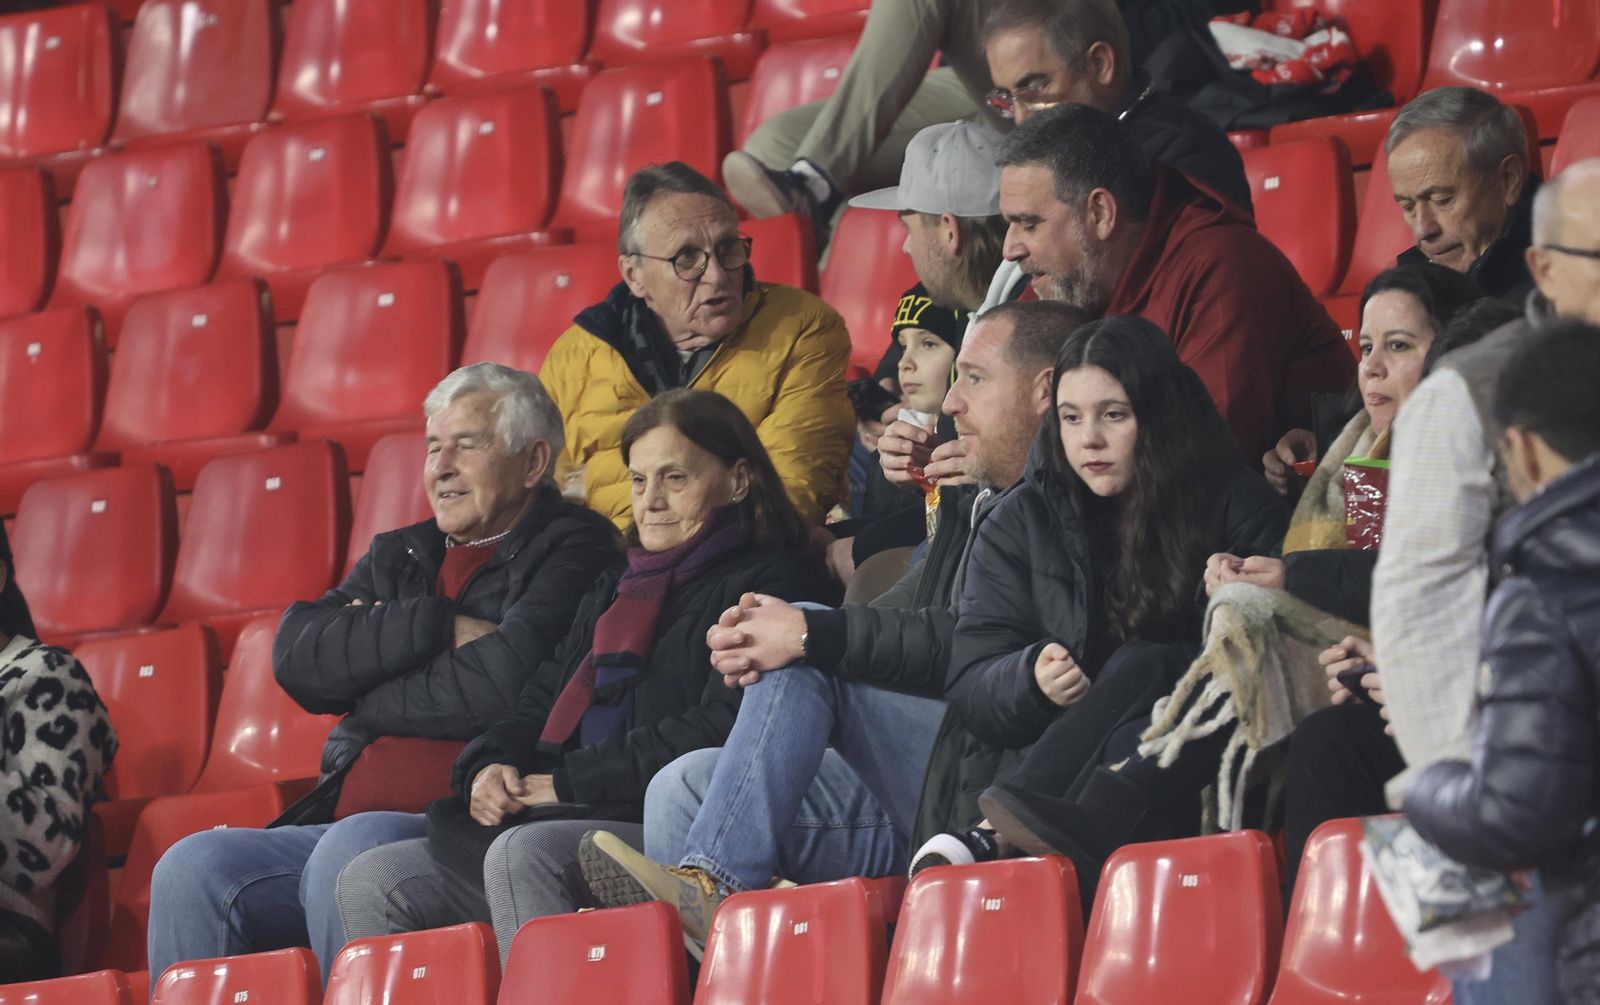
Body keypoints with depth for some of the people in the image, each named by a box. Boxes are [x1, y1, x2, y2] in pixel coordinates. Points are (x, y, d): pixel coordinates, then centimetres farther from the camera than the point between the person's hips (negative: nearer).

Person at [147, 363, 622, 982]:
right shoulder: (399, 556, 24)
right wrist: (440, 627, -4)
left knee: (350, 854, -35)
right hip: (344, 820, 7)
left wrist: (360, 689, 1)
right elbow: (296, 657, 7)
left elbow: (502, 683, -14)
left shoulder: (572, 551, 4)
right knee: (193, 869, -15)